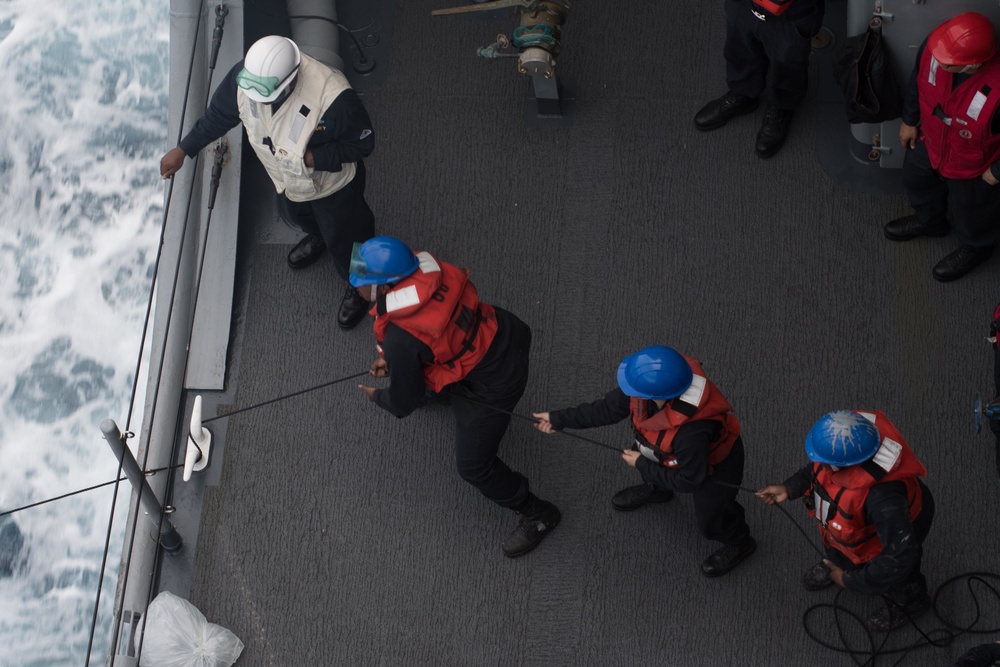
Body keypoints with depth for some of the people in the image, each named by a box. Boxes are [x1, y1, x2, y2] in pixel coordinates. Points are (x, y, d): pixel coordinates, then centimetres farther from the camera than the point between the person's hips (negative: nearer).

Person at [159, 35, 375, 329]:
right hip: (285, 178, 5)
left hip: (332, 185, -5)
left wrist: (312, 158, -37)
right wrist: (183, 150, 2)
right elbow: (219, 114, -8)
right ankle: (318, 237, 73)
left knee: (343, 241, 21)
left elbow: (362, 143, -27)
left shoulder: (334, 98, -46)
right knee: (296, 214, 36)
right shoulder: (245, 76, -30)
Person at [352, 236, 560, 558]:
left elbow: (404, 402, -14)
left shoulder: (400, 339, -34)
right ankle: (442, 388, 64)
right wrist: (391, 359, 7)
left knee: (473, 465, 6)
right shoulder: (425, 267, -15)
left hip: (493, 383, -8)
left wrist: (377, 396, 8)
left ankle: (537, 515, 24)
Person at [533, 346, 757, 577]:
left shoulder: (691, 432, -50)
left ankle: (739, 543, 50)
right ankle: (655, 489, 62)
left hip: (714, 466, -6)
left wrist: (642, 465, -21)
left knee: (710, 521, 16)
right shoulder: (652, 382, -32)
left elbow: (690, 479, -31)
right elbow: (609, 407, -14)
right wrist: (560, 418, -10)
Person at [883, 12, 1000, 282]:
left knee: (971, 213, 26)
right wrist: (909, 119, 8)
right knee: (916, 179, 34)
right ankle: (929, 221, 68)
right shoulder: (935, 47, -33)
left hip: (973, 168, -5)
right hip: (930, 143, 5)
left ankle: (974, 248, 62)